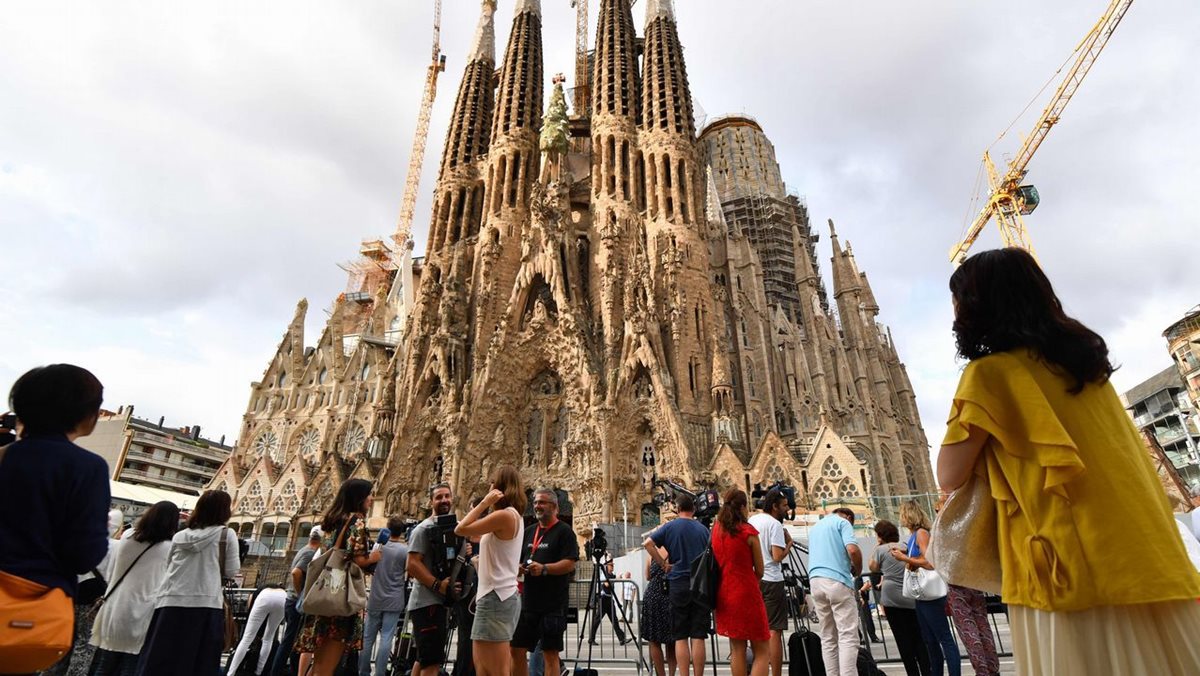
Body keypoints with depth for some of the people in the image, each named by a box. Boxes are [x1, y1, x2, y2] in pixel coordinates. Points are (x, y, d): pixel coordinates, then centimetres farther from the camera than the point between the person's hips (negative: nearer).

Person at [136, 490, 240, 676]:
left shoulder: (180, 536, 11)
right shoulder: (226, 535, -4)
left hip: (171, 604, 5)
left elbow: (168, 566, 23)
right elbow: (231, 571, -2)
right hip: (205, 605, -4)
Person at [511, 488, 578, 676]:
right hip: (528, 602, 7)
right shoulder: (529, 533, 15)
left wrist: (544, 568, -26)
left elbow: (569, 564, -14)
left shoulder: (564, 531, -4)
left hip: (553, 604, -6)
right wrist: (518, 568, -3)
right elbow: (518, 562, 20)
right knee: (517, 650, 10)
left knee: (550, 652, -1)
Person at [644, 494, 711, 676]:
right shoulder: (703, 529, 7)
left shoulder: (671, 526, -1)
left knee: (680, 637, 5)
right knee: (698, 636, 4)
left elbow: (648, 543, -10)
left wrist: (663, 564, -3)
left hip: (678, 583, -2)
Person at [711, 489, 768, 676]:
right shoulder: (749, 532, -12)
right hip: (747, 594, -6)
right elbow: (759, 571, -4)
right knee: (762, 652, 4)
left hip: (725, 594, 6)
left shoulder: (716, 530, 4)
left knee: (737, 650, 15)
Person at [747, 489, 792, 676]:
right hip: (771, 581, -7)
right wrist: (789, 543, -3)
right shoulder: (775, 524, -12)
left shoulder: (751, 521, 12)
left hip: (752, 580, 7)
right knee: (774, 631, -3)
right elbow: (777, 556, -18)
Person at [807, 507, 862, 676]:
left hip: (815, 580, 6)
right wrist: (858, 571, 5)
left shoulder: (815, 527, 25)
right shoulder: (843, 522, 3)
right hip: (837, 581, -6)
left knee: (828, 637, 10)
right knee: (848, 635, -5)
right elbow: (852, 550, -13)